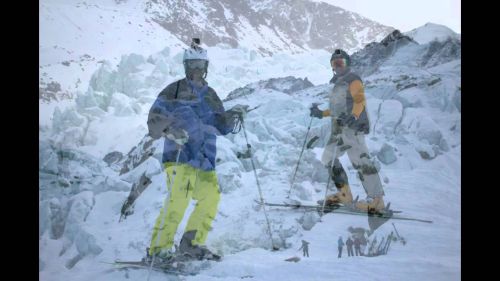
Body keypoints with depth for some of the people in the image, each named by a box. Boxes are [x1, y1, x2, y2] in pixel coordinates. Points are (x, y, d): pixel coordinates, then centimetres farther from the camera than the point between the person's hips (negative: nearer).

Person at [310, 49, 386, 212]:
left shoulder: (353, 79, -2)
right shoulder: (338, 83, 25)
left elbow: (360, 101, -16)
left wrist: (353, 116, -34)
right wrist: (321, 114, 29)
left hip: (352, 126, -10)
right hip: (339, 128, 10)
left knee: (360, 160, -16)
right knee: (328, 157, 10)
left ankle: (376, 199, -17)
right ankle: (344, 194, 14)